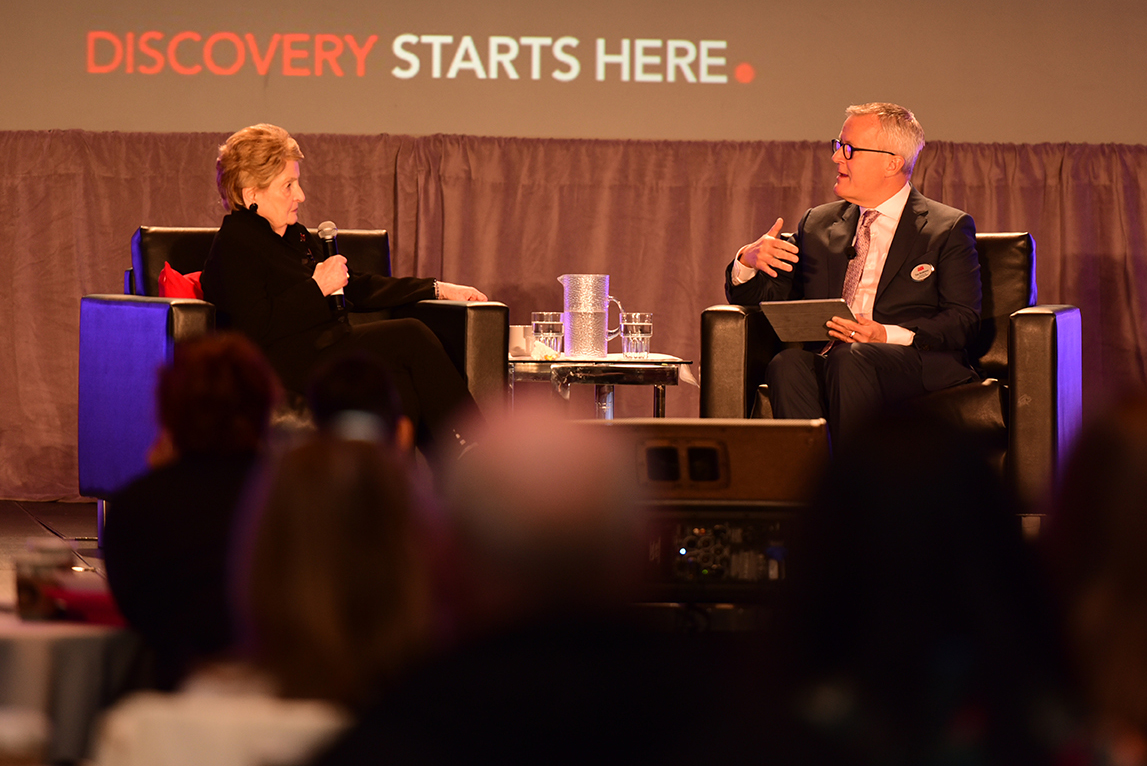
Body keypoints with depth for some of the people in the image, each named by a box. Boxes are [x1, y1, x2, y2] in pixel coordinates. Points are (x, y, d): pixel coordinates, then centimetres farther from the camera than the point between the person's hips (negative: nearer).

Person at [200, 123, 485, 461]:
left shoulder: (296, 236, 23)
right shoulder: (233, 245, -5)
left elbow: (358, 288, 28)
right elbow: (255, 326, -17)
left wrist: (439, 289, 24)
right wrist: (318, 287, -12)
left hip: (329, 351, 8)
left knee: (405, 390, -24)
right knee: (410, 337, -19)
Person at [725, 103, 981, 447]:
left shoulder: (948, 228, 10)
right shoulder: (817, 223, 25)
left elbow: (963, 319, -1)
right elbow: (761, 298, 24)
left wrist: (887, 335, -16)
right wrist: (748, 261, 1)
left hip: (917, 362, -3)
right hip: (827, 361, 3)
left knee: (849, 358, -37)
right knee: (787, 364, -32)